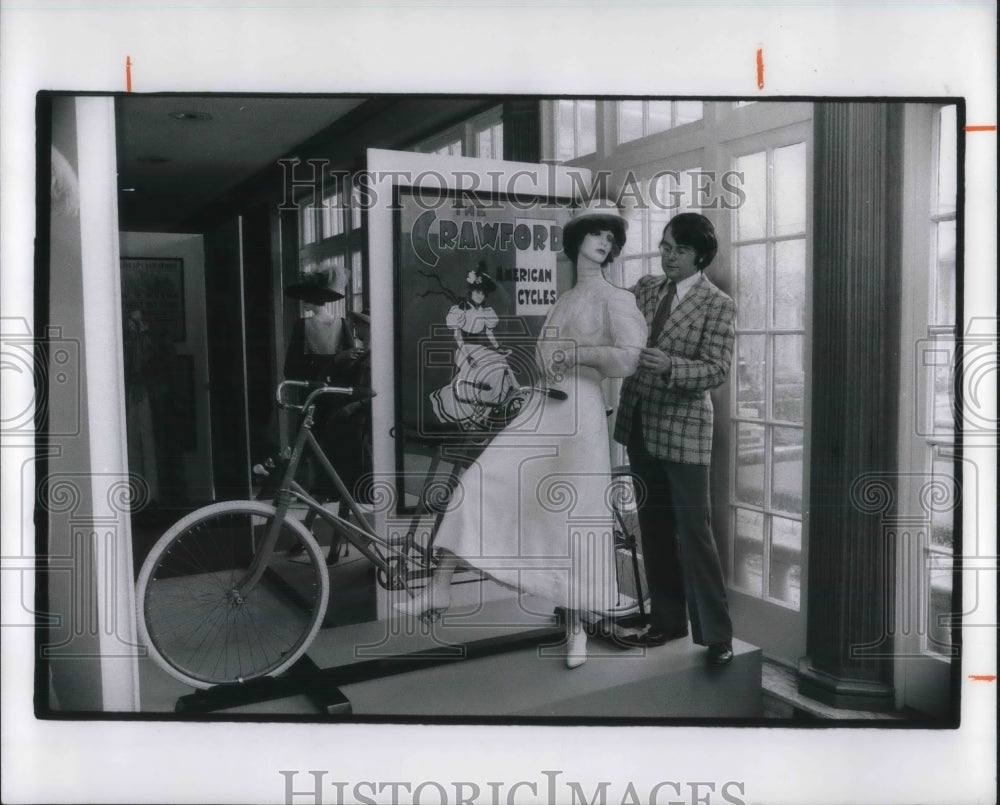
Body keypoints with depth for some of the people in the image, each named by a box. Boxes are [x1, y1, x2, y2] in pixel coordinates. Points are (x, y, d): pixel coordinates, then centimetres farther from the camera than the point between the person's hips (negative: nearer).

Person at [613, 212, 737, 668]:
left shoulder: (717, 305, -5)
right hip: (640, 424, 6)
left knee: (693, 532, -4)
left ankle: (715, 633, 8)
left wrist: (669, 366, -29)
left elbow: (716, 370, -12)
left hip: (683, 428, -6)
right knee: (654, 528, 13)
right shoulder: (645, 288, 11)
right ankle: (666, 621, 25)